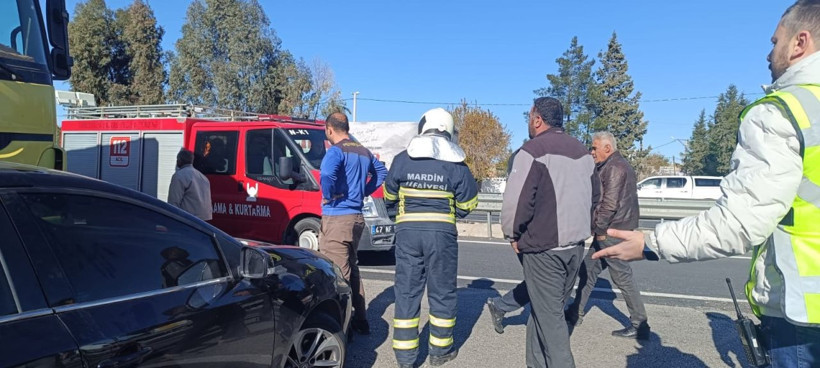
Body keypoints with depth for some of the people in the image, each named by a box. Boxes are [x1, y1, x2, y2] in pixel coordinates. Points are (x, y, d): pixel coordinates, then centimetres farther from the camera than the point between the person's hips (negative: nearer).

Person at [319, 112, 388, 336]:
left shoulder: (336, 151, -12)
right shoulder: (364, 152, 14)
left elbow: (327, 175, -31)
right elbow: (381, 172, 27)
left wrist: (328, 197, -14)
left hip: (336, 218, -9)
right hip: (356, 217, 9)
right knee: (351, 270, 18)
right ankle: (360, 321, 25)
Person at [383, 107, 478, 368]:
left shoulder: (402, 160, 1)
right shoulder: (457, 165, -2)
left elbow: (389, 198, 10)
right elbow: (466, 207, 2)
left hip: (407, 232, 1)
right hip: (442, 233, -1)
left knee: (406, 292, 8)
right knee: (442, 291, 12)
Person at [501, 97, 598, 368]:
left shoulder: (533, 150, -14)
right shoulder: (582, 152, 12)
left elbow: (516, 200, -20)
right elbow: (594, 196, 20)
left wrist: (512, 234, -5)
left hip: (543, 247, -8)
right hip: (576, 245, 8)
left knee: (549, 316, 1)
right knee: (546, 309, 18)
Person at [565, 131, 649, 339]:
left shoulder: (615, 167, -15)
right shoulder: (614, 166, 19)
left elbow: (610, 203, -23)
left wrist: (600, 229, -15)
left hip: (611, 232, -11)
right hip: (608, 232, 11)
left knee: (622, 276, -4)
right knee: (588, 269, 15)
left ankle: (640, 326, 6)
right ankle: (575, 314, 25)